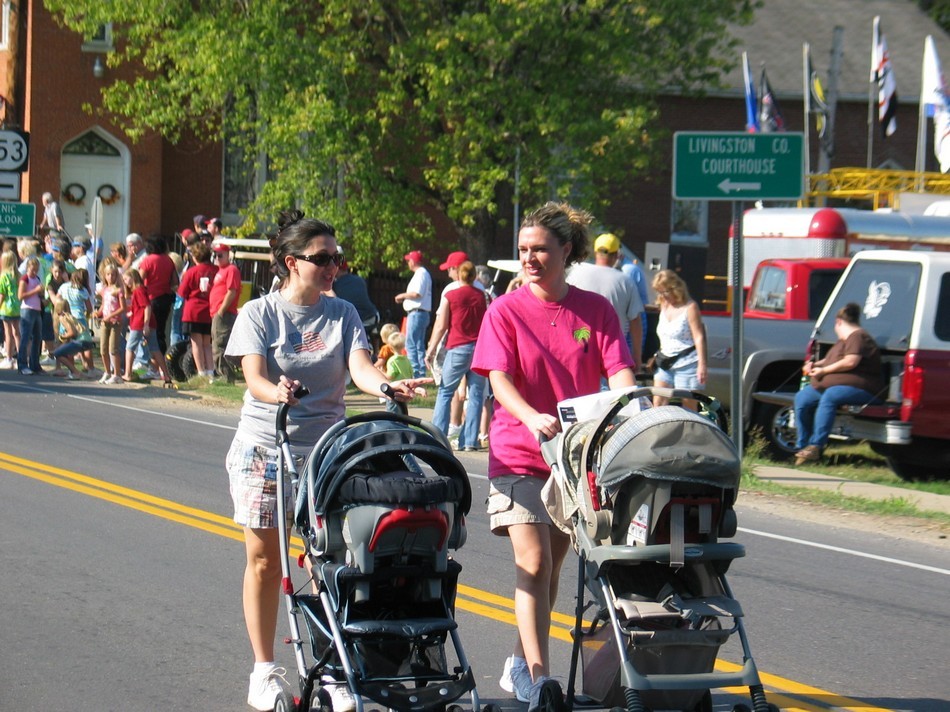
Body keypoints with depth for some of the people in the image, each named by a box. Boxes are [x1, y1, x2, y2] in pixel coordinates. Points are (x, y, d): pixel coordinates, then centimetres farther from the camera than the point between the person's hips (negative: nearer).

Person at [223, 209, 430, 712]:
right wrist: (276, 392, -38)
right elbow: (254, 378, -14)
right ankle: (263, 670, 15)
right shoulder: (259, 313, -2)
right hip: (265, 448, -1)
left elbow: (360, 368, -11)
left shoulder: (343, 315, 4)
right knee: (264, 560, 3)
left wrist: (389, 386, -35)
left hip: (325, 448, 2)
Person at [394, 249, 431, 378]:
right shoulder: (423, 273, 19)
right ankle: (421, 373, 15)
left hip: (417, 313, -11)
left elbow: (417, 294, -22)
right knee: (419, 346, 13)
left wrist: (402, 296, -8)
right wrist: (405, 298, 20)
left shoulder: (420, 274, -12)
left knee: (411, 345, -12)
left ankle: (415, 373, -16)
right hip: (421, 313, 11)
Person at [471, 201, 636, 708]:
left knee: (551, 566, 12)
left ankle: (521, 665, 28)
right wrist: (532, 418, -33)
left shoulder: (595, 309, 3)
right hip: (518, 455, -3)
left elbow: (619, 372, -4)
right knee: (533, 563, -13)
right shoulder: (505, 311, -2)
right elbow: (500, 379, -13)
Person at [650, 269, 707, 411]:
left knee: (688, 409, -3)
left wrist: (702, 365, -19)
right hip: (665, 364, 7)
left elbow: (699, 337, -13)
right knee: (658, 404, -2)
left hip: (687, 363, -7)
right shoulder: (663, 305, 13)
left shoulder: (689, 307, -9)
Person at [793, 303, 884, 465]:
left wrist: (823, 370, -15)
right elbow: (831, 360, 36)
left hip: (861, 390, -11)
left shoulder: (857, 337, -9)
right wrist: (816, 365, 15)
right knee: (802, 398, -4)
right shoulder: (843, 340, 24)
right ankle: (803, 447, -7)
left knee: (830, 396, -39)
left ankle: (816, 446, -45)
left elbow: (850, 362, -23)